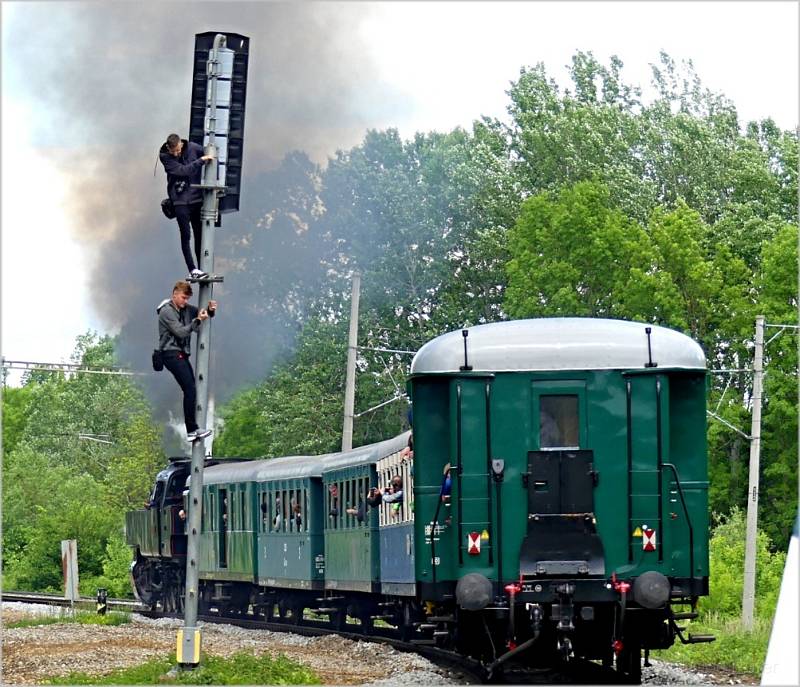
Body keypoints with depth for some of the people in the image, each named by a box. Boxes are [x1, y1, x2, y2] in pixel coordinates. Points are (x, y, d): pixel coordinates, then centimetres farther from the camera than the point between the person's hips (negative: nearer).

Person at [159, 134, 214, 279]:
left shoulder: (192, 147, -3)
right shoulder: (164, 156, -10)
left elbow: (210, 156, 12)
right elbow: (183, 170, -21)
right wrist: (201, 161, -20)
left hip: (197, 198, 3)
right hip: (180, 200, -3)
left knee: (200, 235, 8)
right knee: (186, 236, -8)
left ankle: (201, 268, 15)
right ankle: (192, 270, -9)